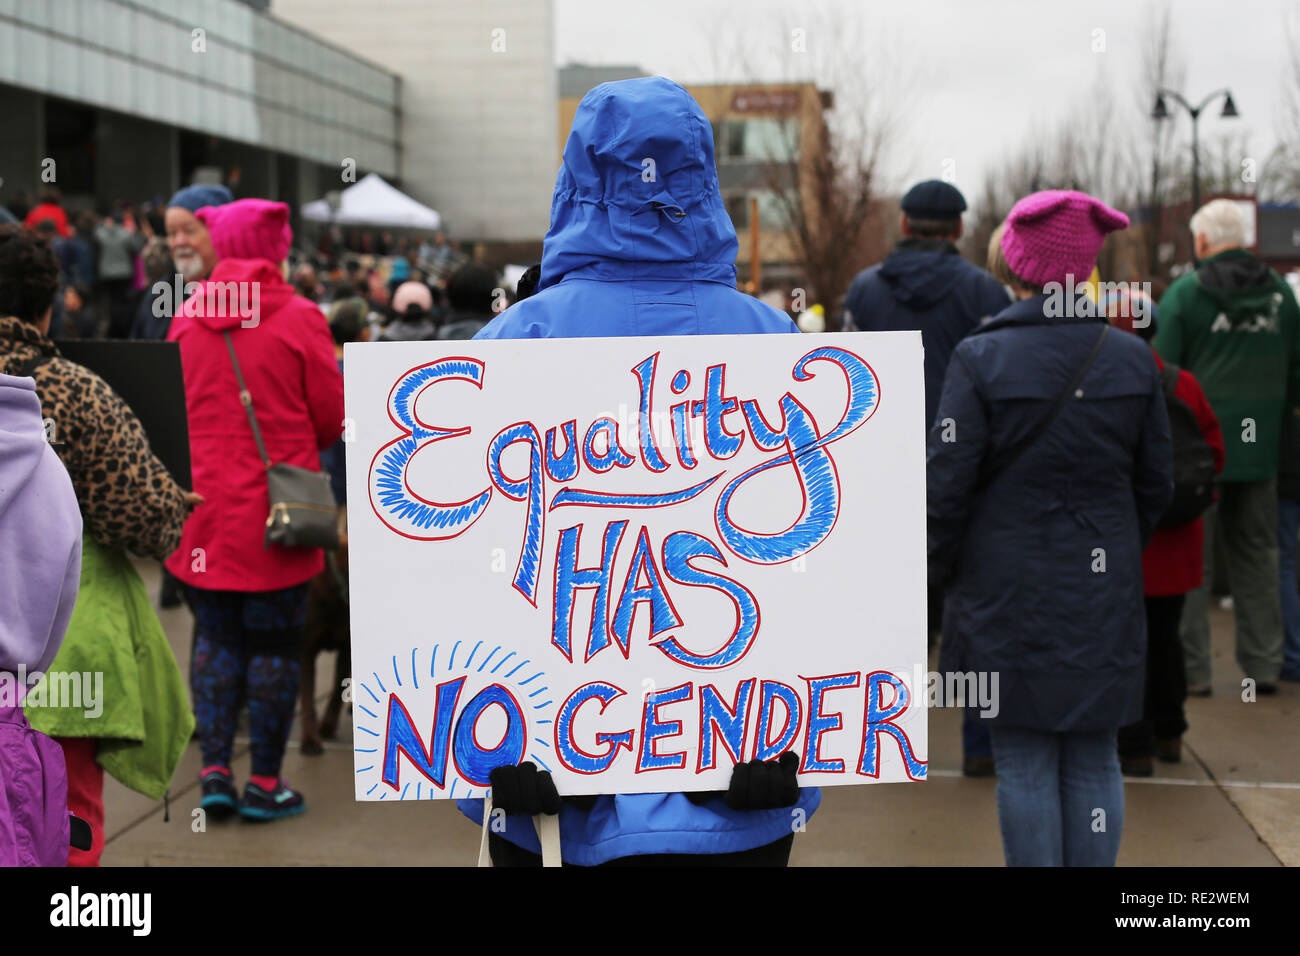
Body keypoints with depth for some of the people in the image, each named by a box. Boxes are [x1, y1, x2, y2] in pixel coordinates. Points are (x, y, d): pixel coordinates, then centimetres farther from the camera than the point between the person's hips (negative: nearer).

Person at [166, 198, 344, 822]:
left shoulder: (186, 319, 2)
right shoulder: (298, 319, -8)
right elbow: (332, 419, -4)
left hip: (205, 509, 3)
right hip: (274, 512, -3)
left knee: (216, 636, 15)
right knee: (273, 641, 6)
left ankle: (214, 770, 12)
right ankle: (264, 782, 11)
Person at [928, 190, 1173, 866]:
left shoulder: (980, 358, -11)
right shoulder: (1132, 360, 0)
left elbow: (947, 483, -10)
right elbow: (1156, 485, 7)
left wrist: (942, 574, 3)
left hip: (1009, 591, -3)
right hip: (1104, 594, 3)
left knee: (1024, 764, 6)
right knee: (1094, 761, 11)